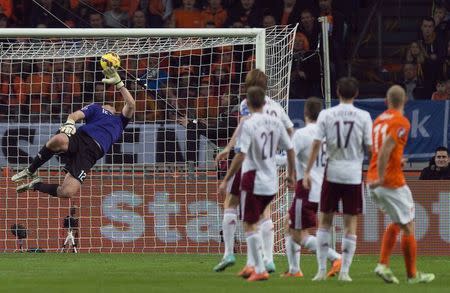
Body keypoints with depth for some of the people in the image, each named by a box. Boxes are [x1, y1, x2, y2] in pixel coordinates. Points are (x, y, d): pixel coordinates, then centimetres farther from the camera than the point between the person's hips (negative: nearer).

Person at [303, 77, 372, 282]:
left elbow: (316, 144, -5)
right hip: (354, 174, -1)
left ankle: (322, 269, 8)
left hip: (332, 173, 1)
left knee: (325, 221, 11)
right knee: (351, 223, 5)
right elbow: (370, 148, -2)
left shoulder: (326, 115, -2)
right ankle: (344, 271, 1)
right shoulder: (363, 117, -3)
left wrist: (307, 172, 0)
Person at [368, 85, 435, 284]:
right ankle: (412, 275, 9)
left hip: (373, 181, 8)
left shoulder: (379, 120, 11)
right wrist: (380, 178, -20)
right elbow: (385, 150, -23)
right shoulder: (401, 122, -12)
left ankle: (383, 265, 9)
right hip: (392, 182, -8)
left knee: (397, 223, 22)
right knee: (408, 227, 4)